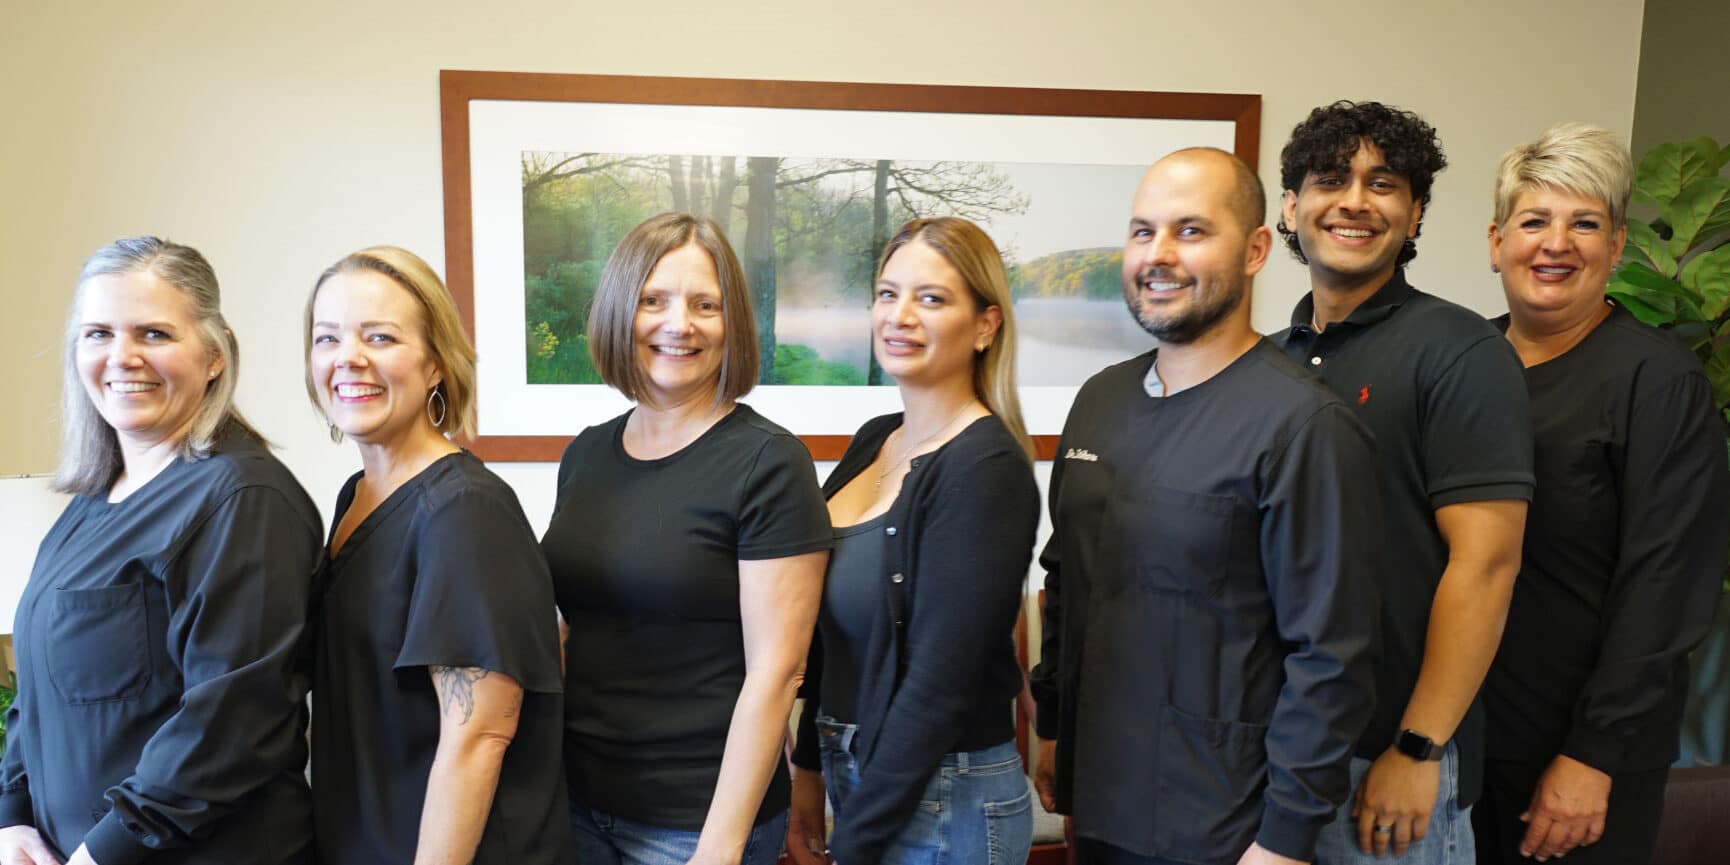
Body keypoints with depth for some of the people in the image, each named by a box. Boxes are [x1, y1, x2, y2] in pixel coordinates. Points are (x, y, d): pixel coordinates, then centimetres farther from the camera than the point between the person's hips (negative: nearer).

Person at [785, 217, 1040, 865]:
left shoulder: (986, 469, -20)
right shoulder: (874, 440, 3)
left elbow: (940, 683, -22)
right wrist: (809, 768, 11)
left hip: (939, 805, -7)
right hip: (855, 775, 7)